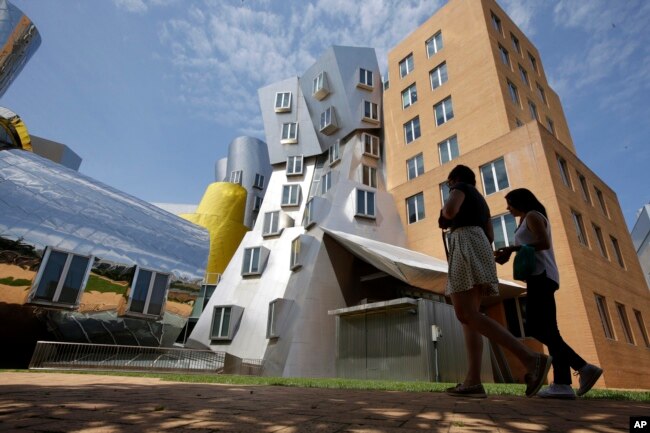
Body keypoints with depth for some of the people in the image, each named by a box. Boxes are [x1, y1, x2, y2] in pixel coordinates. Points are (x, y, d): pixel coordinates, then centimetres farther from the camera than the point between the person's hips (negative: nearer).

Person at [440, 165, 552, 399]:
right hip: (480, 249, 10)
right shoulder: (481, 201, 31)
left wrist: (445, 213, 9)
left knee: (465, 315, -21)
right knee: (469, 315, 0)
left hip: (467, 247, -10)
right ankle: (473, 382, -10)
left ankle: (531, 359, -30)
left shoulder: (460, 187, 7)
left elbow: (450, 211, -15)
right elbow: (490, 237, 25)